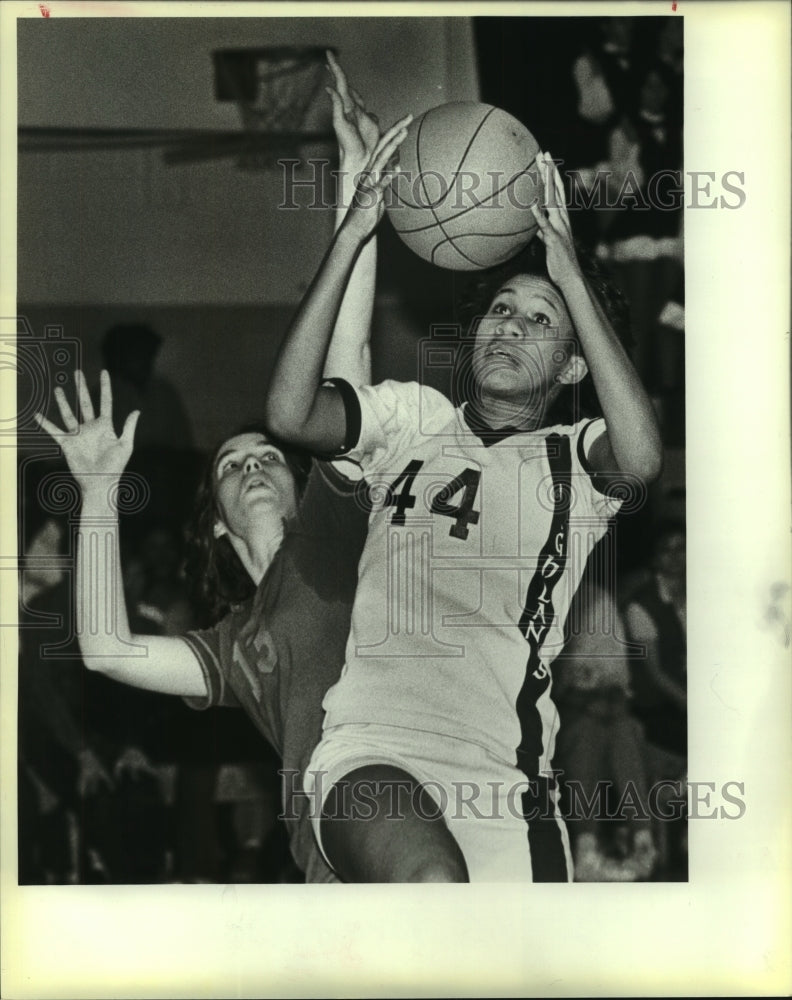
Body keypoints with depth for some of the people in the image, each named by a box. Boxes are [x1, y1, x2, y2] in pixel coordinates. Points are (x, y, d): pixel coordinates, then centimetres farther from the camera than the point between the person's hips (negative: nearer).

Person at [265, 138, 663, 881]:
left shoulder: (574, 458, 15)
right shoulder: (410, 416, 19)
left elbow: (641, 458, -10)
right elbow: (290, 415, 0)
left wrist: (571, 276, -7)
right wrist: (352, 234, -5)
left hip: (504, 781, 2)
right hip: (374, 754, -2)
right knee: (433, 886, -34)